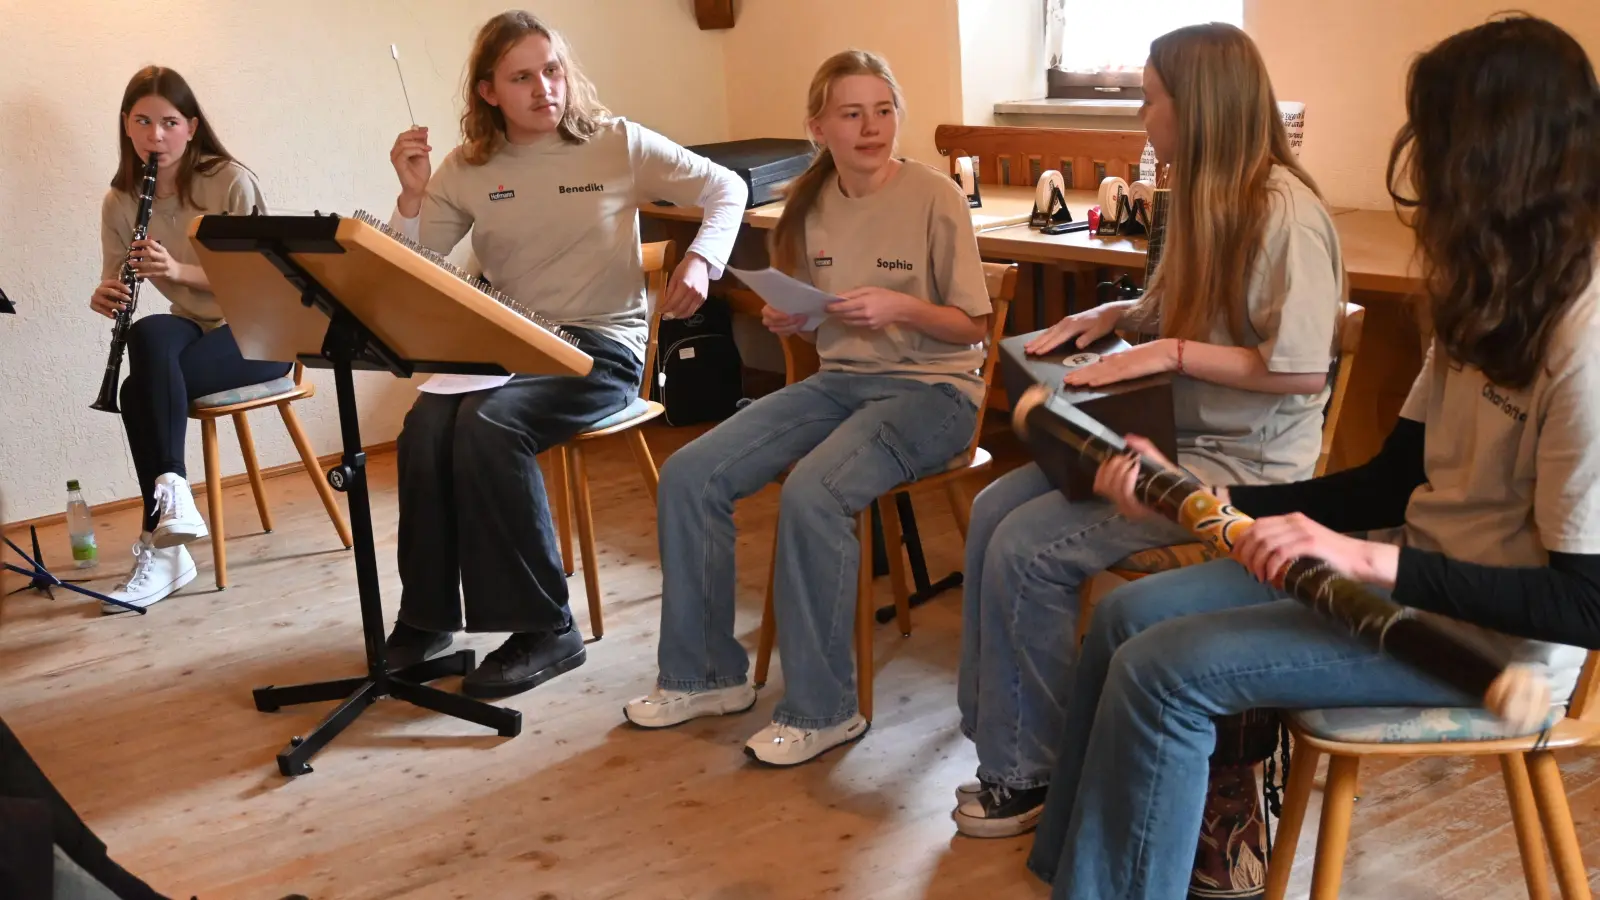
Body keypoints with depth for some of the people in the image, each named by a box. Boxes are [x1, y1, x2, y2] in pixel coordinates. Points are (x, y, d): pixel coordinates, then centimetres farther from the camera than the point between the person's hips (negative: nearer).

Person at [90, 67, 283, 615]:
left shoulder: (231, 182, -11)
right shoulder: (120, 202, 3)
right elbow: (114, 288, 6)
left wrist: (180, 271, -28)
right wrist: (106, 298, -19)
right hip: (191, 334, 4)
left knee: (139, 389, -29)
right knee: (148, 333, -33)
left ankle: (160, 547, -24)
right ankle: (171, 490, -30)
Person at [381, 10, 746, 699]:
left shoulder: (617, 144, -2)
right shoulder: (467, 170, 5)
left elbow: (726, 190, 4)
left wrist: (701, 260, -13)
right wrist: (413, 197, -13)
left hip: (603, 344, -3)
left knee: (488, 425, -31)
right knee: (425, 427, -26)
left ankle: (543, 629, -20)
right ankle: (427, 614, -7)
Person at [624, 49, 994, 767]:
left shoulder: (934, 198, -9)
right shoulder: (809, 204, 6)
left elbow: (971, 326, -5)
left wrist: (898, 308, -22)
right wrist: (785, 322, -5)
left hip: (931, 389, -6)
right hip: (838, 380, 6)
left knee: (811, 493, -33)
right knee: (688, 476, -12)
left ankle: (821, 709, -16)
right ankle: (704, 675, 3)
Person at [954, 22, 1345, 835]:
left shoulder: (1284, 212, -20)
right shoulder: (1207, 197, 9)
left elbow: (1304, 371, -24)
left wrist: (1172, 354, -22)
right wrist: (1113, 315, 5)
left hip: (1245, 464, -9)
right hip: (1178, 434, 9)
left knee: (1028, 548, -17)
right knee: (994, 509, -3)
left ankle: (1032, 773, 0)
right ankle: (996, 728, 5)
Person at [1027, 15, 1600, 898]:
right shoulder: (1493, 298, 5)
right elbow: (1392, 482, 8)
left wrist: (1373, 561, -32)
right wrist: (1203, 496, 0)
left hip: (1493, 640, -9)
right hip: (1411, 576, 9)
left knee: (1162, 671, -17)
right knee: (1126, 616, 2)